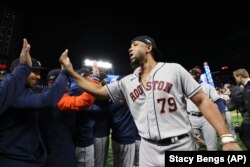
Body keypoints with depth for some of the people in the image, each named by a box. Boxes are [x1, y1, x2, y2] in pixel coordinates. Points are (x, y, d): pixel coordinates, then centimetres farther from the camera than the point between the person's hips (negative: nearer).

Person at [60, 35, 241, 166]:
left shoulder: (174, 69, -4)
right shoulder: (127, 82, 7)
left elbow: (203, 101, -5)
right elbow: (98, 91, 10)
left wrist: (227, 138, -13)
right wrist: (71, 71, 6)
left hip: (181, 145, -3)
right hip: (149, 150, 4)